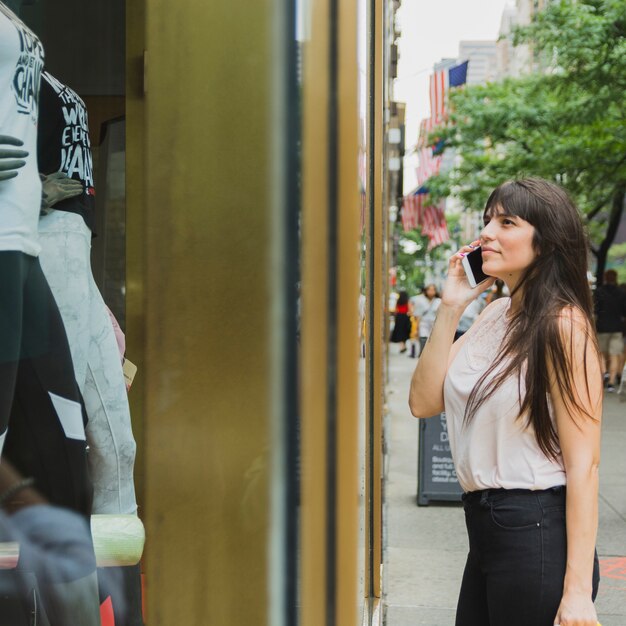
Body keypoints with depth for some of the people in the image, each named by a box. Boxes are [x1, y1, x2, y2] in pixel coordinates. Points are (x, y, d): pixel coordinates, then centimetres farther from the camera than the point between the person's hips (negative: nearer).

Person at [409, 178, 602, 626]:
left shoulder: (563, 324, -15)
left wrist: (578, 590, -22)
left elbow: (583, 463, -18)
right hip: (484, 526, 8)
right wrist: (450, 308, -4)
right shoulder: (495, 314, 9)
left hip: (537, 533, -8)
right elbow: (424, 402, 4)